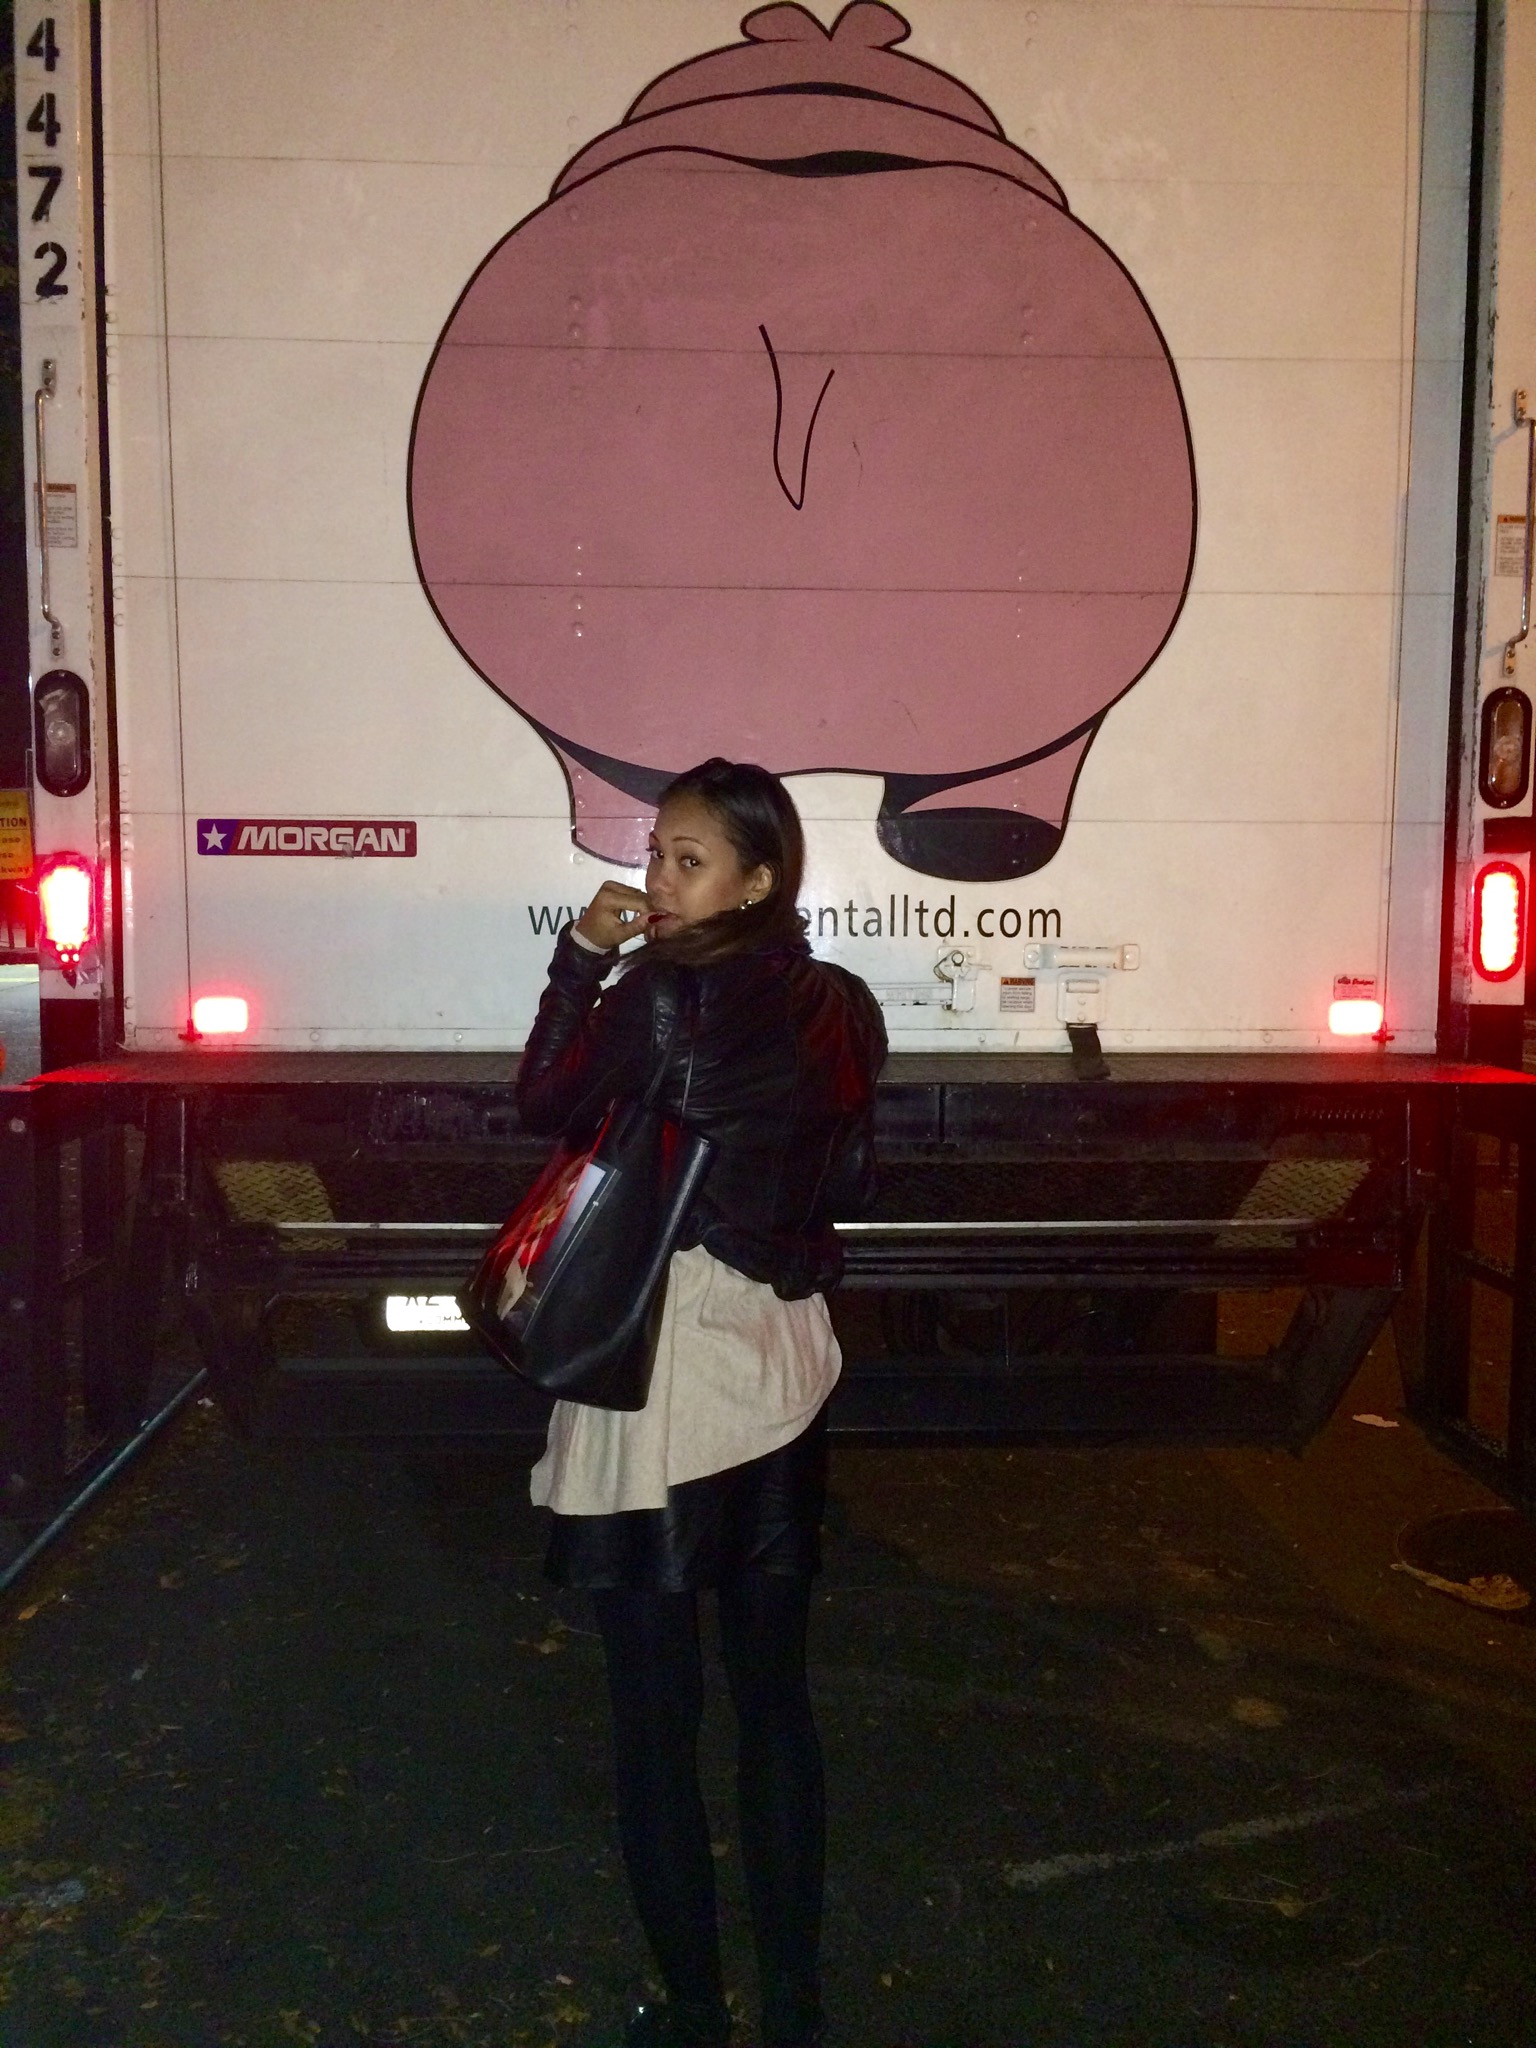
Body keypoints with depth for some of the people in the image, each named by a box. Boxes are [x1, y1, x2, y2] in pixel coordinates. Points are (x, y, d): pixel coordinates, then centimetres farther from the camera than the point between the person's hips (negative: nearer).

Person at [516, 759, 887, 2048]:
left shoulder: (662, 994, -15)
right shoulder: (837, 1009, 4)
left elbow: (545, 1103, -1)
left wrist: (582, 957, 2)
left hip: (663, 1368, -7)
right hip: (782, 1366, 7)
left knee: (657, 1717, 8)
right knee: (775, 1695, 17)